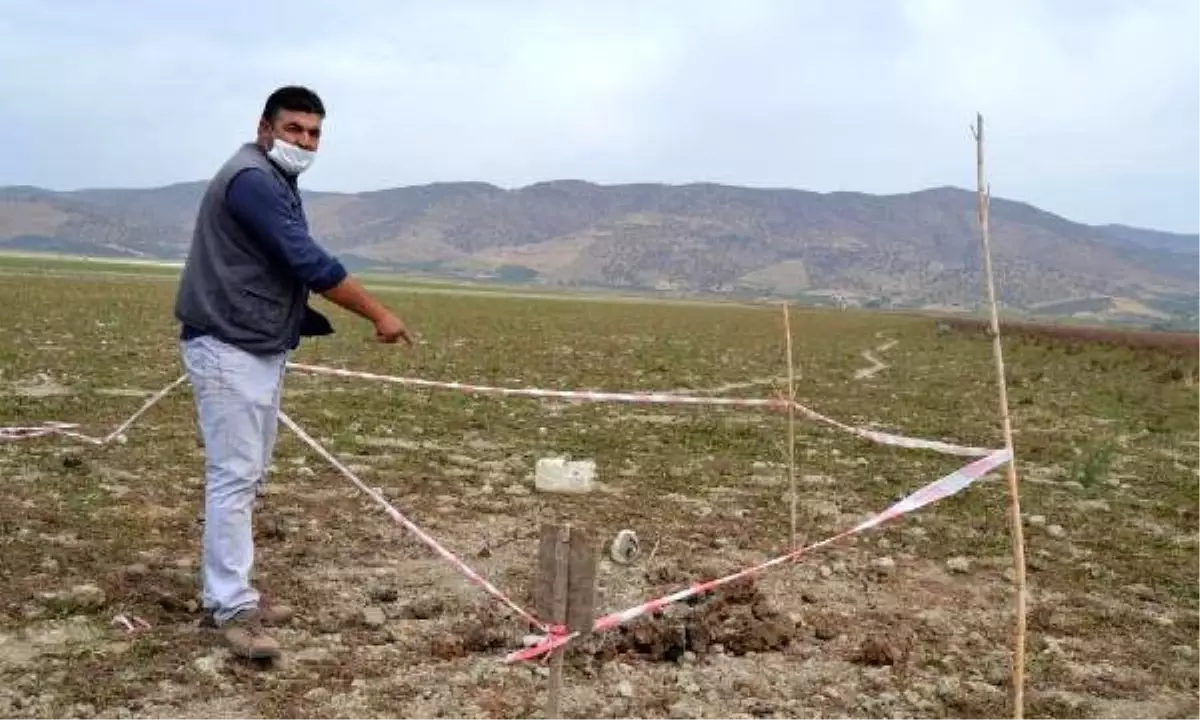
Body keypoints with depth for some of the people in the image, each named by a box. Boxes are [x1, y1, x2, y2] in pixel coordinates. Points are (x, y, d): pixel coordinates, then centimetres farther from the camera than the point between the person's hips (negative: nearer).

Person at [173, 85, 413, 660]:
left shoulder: (274, 182, 18)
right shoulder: (252, 178, -16)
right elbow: (308, 262, -23)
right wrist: (378, 314, -18)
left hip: (259, 349, 10)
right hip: (229, 351, -10)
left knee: (246, 476, 13)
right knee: (233, 476, -10)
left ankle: (226, 593, 21)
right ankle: (232, 608, -6)